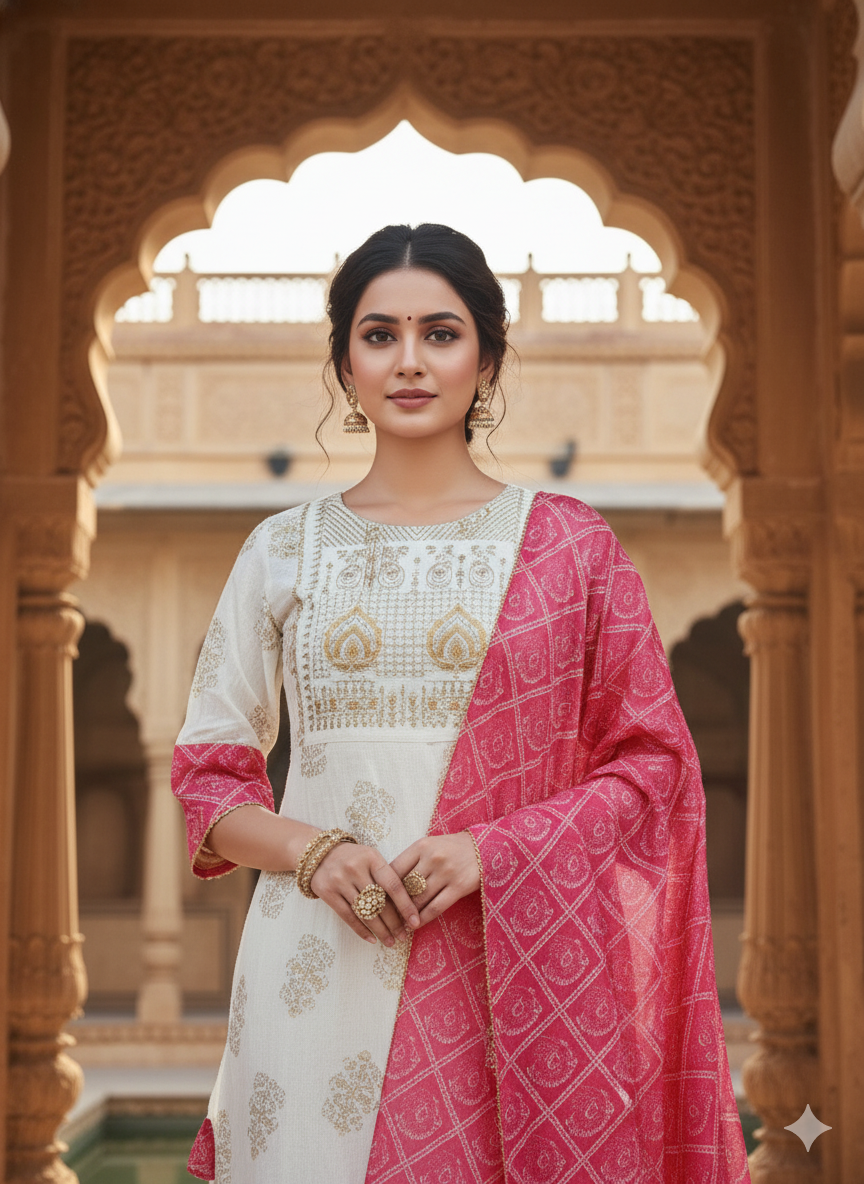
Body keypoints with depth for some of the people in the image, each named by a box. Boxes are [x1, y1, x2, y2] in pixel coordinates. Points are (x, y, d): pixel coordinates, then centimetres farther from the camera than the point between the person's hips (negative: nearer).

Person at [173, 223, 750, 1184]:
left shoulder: (568, 545, 3)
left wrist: (491, 851, -12)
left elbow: (652, 762, 3)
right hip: (318, 958, 1)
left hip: (509, 963, -1)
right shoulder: (283, 550, 8)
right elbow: (206, 768, 9)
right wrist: (312, 852, -10)